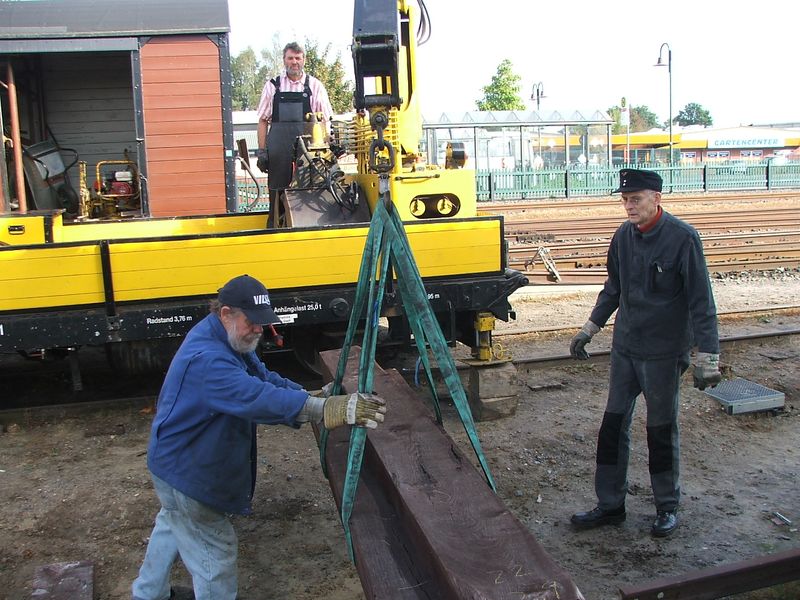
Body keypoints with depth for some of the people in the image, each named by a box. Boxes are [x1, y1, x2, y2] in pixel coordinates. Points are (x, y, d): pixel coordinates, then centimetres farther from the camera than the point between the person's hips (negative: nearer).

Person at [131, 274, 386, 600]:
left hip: (179, 462, 11)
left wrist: (308, 395, -13)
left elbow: (263, 378, 2)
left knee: (173, 526, 31)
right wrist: (324, 408, -56)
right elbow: (255, 396, -48)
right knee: (215, 555, 0)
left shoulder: (228, 340, 0)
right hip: (186, 475, -11)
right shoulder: (207, 357, -35)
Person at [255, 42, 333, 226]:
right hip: (279, 147, 1)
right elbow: (263, 120, 10)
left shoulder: (315, 86, 10)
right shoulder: (272, 86, 12)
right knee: (278, 190, 2)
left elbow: (325, 121, 8)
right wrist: (262, 151, 2)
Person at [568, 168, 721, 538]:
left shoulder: (683, 238, -14)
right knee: (613, 425, 9)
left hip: (663, 353, -5)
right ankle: (610, 505, 22)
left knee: (661, 430, 7)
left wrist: (707, 356, -16)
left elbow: (701, 301, -13)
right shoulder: (624, 236, 3)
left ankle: (667, 507, 27)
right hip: (625, 348, 6)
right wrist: (590, 328, 19)